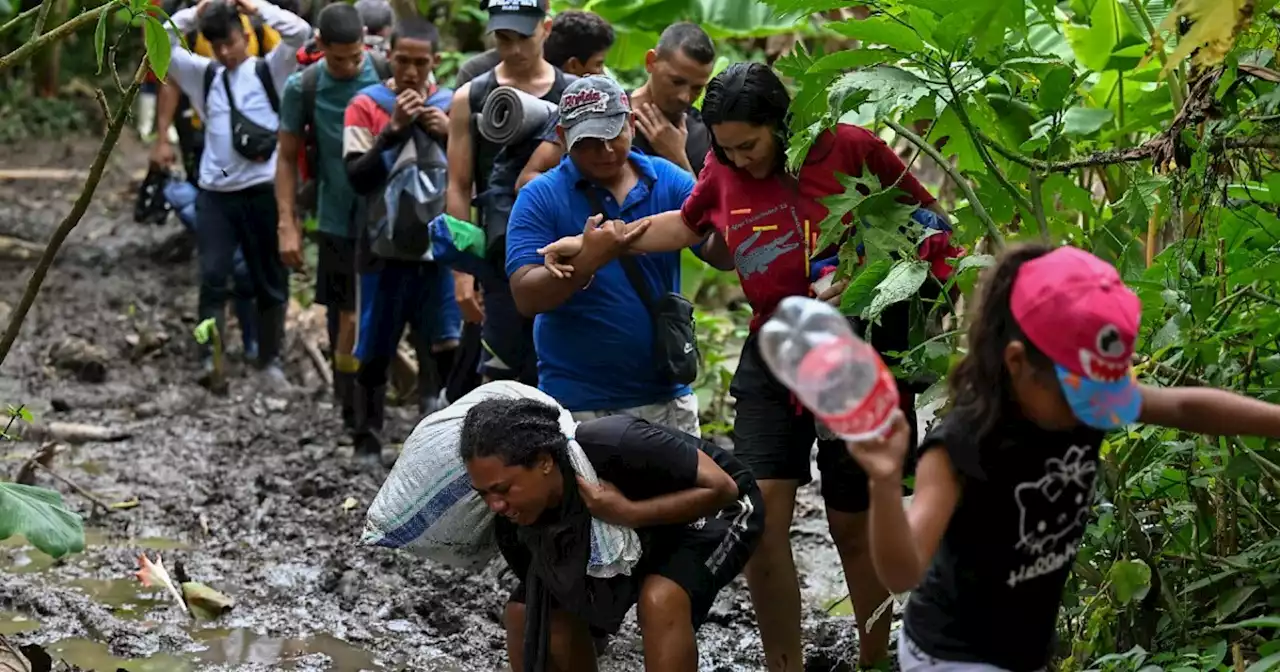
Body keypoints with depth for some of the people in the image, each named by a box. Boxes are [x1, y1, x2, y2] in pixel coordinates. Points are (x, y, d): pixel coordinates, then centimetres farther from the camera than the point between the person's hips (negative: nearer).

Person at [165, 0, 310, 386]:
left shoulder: (269, 71, 3)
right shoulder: (204, 75, 11)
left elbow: (299, 31, -10)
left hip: (263, 190, -2)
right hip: (215, 193, 2)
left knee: (270, 279, 7)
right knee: (212, 276, -9)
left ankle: (270, 359, 17)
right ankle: (211, 356, -10)